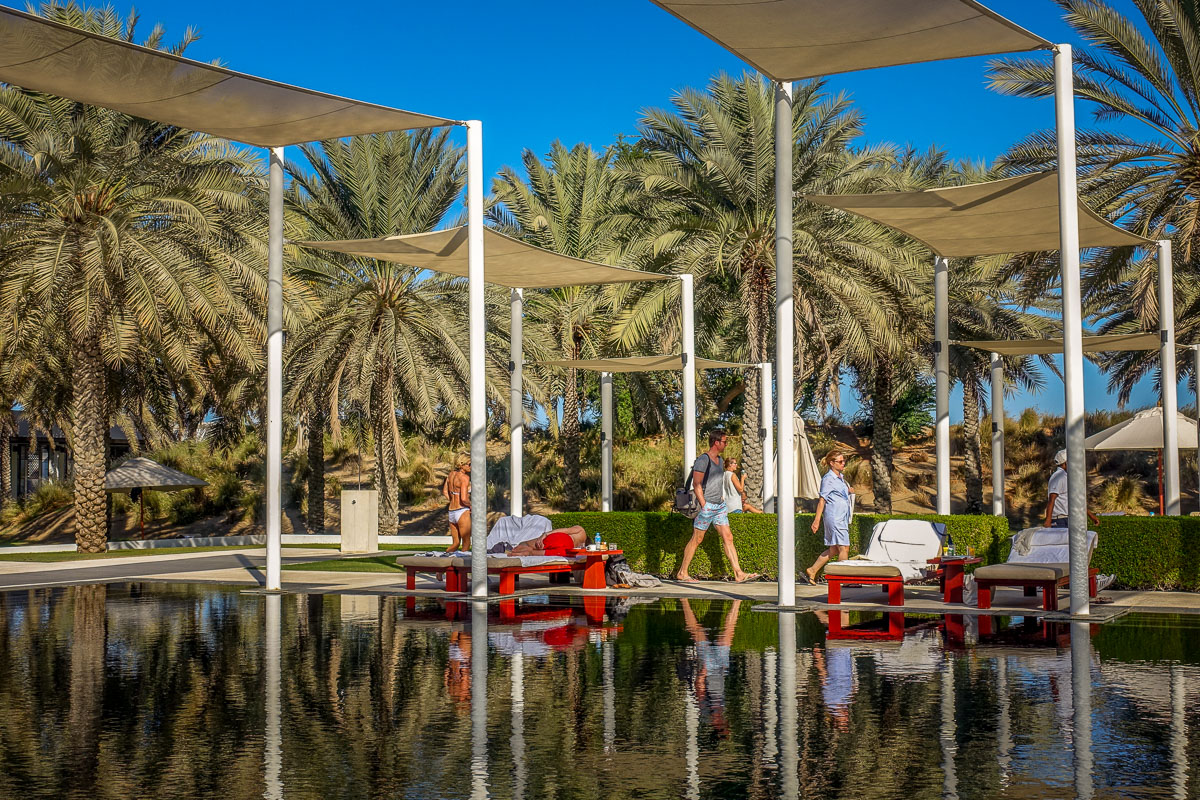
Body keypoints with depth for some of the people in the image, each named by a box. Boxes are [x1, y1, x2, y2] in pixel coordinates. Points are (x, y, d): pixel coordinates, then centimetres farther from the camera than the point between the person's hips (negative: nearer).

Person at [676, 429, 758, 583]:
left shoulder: (720, 460, 15)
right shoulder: (703, 460, -12)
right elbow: (696, 484, -16)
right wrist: (703, 505, -20)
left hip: (719, 505, 8)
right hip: (706, 505, -8)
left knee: (728, 538, 1)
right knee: (697, 539, -2)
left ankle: (739, 574, -2)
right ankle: (682, 573, 8)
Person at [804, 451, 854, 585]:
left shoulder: (841, 478, 17)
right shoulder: (828, 478, -9)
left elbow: (848, 493, 32)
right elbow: (822, 499, -12)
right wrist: (817, 520, -14)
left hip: (842, 518, 9)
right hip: (834, 517, -9)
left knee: (833, 550, 12)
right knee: (844, 548, -9)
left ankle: (812, 571, 19)